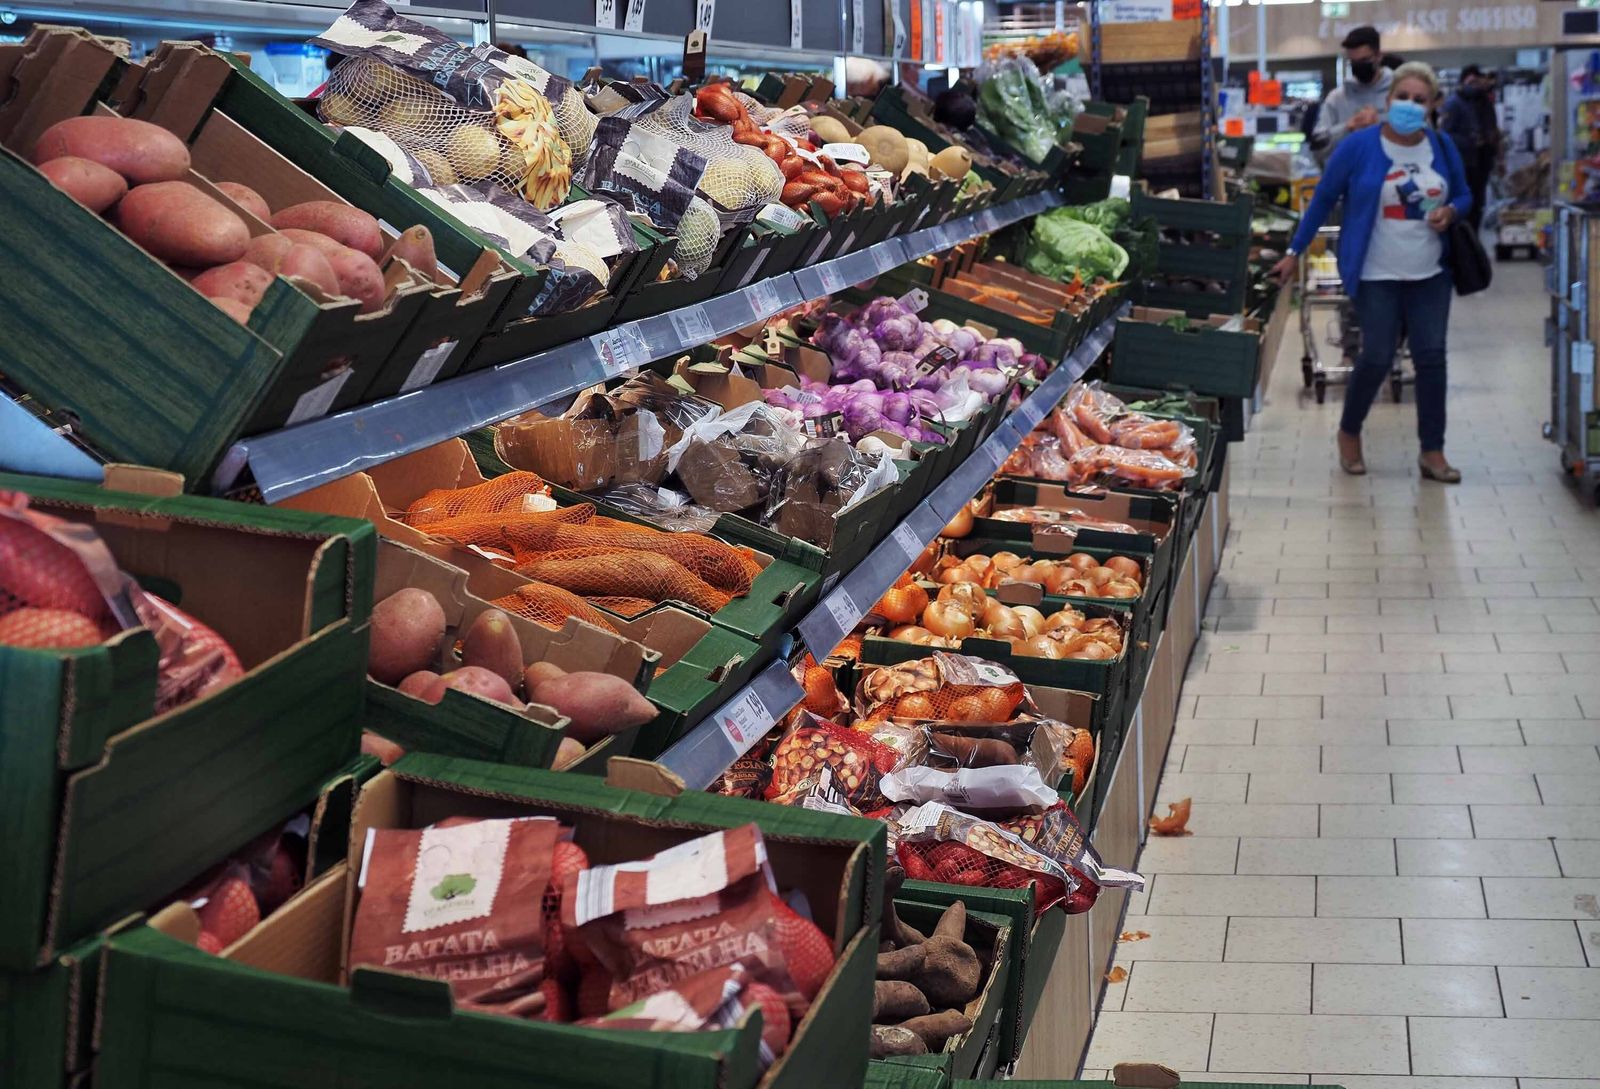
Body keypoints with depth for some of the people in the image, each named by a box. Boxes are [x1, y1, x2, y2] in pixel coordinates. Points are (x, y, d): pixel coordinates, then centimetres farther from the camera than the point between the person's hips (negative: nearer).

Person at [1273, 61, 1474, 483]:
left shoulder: (1442, 147, 4)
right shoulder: (1359, 146, -7)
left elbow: (1464, 195, 17)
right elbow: (1323, 199, 1)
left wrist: (1450, 211, -8)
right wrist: (1295, 252, 2)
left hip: (1430, 274, 4)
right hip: (1377, 275, -4)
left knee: (1431, 357, 1)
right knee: (1377, 358, -5)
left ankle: (1432, 452, 10)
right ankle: (1349, 433, 21)